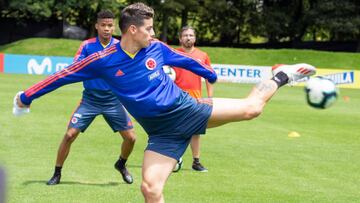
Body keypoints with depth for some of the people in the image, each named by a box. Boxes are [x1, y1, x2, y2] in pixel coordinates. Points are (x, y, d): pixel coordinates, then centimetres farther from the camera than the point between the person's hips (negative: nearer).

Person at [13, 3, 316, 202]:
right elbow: (64, 75, -2)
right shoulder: (103, 61, -10)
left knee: (251, 108, -6)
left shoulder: (156, 48, -2)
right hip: (162, 131, -1)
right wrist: (27, 96, 3)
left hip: (186, 109, 1)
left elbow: (184, 59, 18)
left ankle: (280, 77, 24)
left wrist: (210, 74, 34)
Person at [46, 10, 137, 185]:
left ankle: (121, 164, 30)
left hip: (113, 100, 1)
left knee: (131, 137, -1)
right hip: (90, 99, -1)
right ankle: (57, 173, 9)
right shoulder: (87, 46, -7)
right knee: (70, 135, -9)